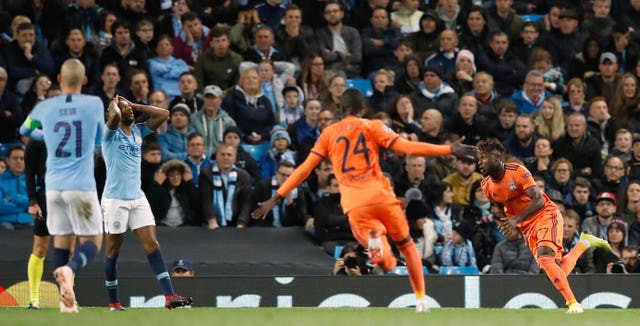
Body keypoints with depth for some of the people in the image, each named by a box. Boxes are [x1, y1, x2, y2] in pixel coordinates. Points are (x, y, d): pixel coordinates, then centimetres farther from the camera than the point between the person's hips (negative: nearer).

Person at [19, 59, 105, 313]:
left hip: (54, 186, 3)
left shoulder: (44, 108, 4)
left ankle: (66, 299, 3)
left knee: (61, 242, 10)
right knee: (92, 242, 3)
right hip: (82, 186, -3)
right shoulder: (94, 104, -2)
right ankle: (70, 269, -27)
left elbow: (25, 131, 25)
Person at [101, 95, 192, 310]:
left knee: (152, 244, -6)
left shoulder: (138, 131, 13)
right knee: (113, 250, 3)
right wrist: (114, 104, -5)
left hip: (138, 198, 5)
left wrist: (135, 105, 8)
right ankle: (113, 302, 11)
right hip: (115, 199, -5)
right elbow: (114, 116, -27)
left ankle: (169, 296, -15)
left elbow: (163, 114, 9)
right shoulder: (112, 134, -5)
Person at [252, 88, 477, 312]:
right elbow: (407, 147, -2)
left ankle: (375, 241, -33)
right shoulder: (372, 126, 8)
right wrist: (450, 150, -1)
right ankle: (421, 299, 10)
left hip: (354, 205, 1)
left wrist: (277, 197, 11)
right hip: (381, 195, -1)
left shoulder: (328, 134, 14)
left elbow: (305, 169, 8)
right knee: (406, 245, 20)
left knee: (387, 264, 2)